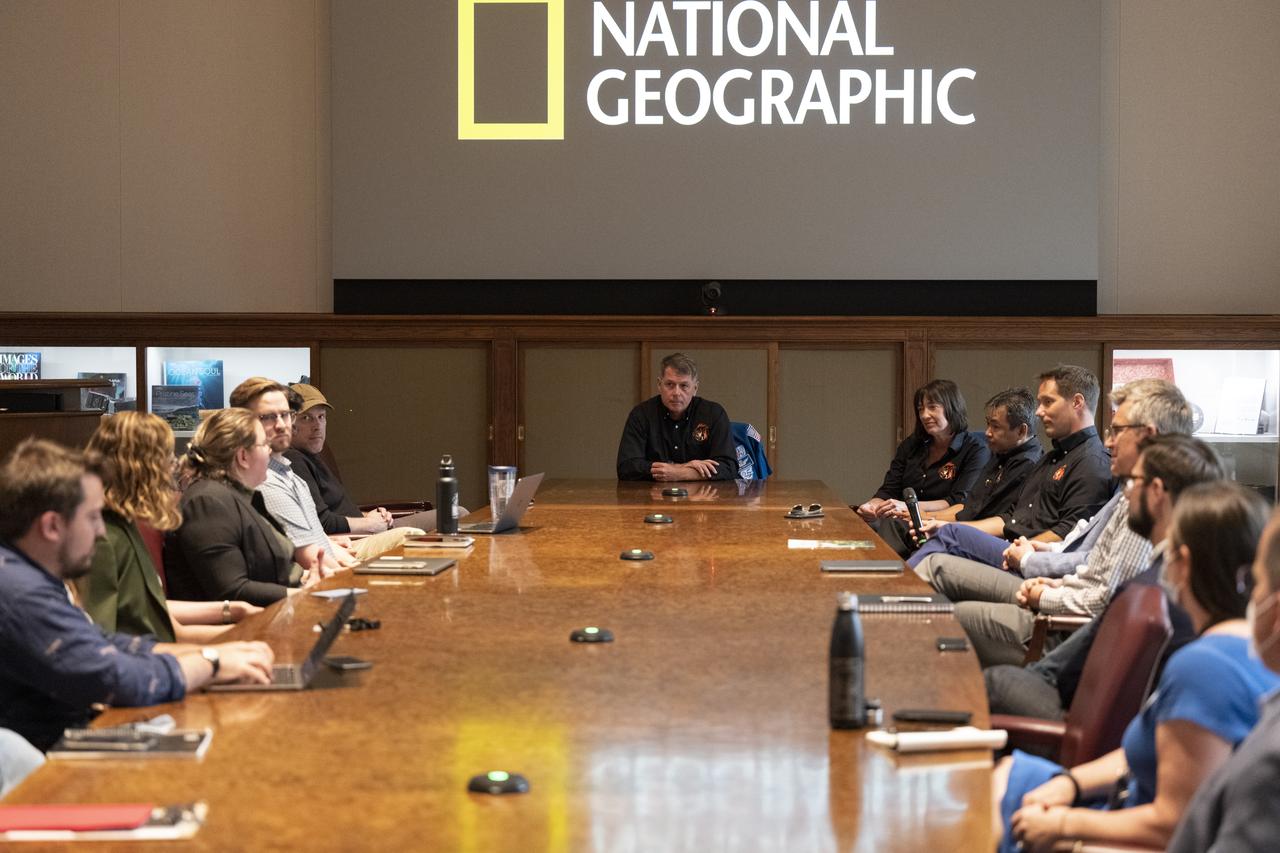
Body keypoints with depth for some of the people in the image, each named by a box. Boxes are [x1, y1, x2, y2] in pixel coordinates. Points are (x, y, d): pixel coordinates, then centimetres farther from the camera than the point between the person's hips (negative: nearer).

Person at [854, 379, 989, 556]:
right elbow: (888, 491, 13)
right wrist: (873, 505, -12)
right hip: (903, 521, 5)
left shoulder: (975, 450, 0)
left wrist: (909, 507, -23)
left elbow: (960, 503, -11)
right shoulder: (911, 445, 19)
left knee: (890, 525, -35)